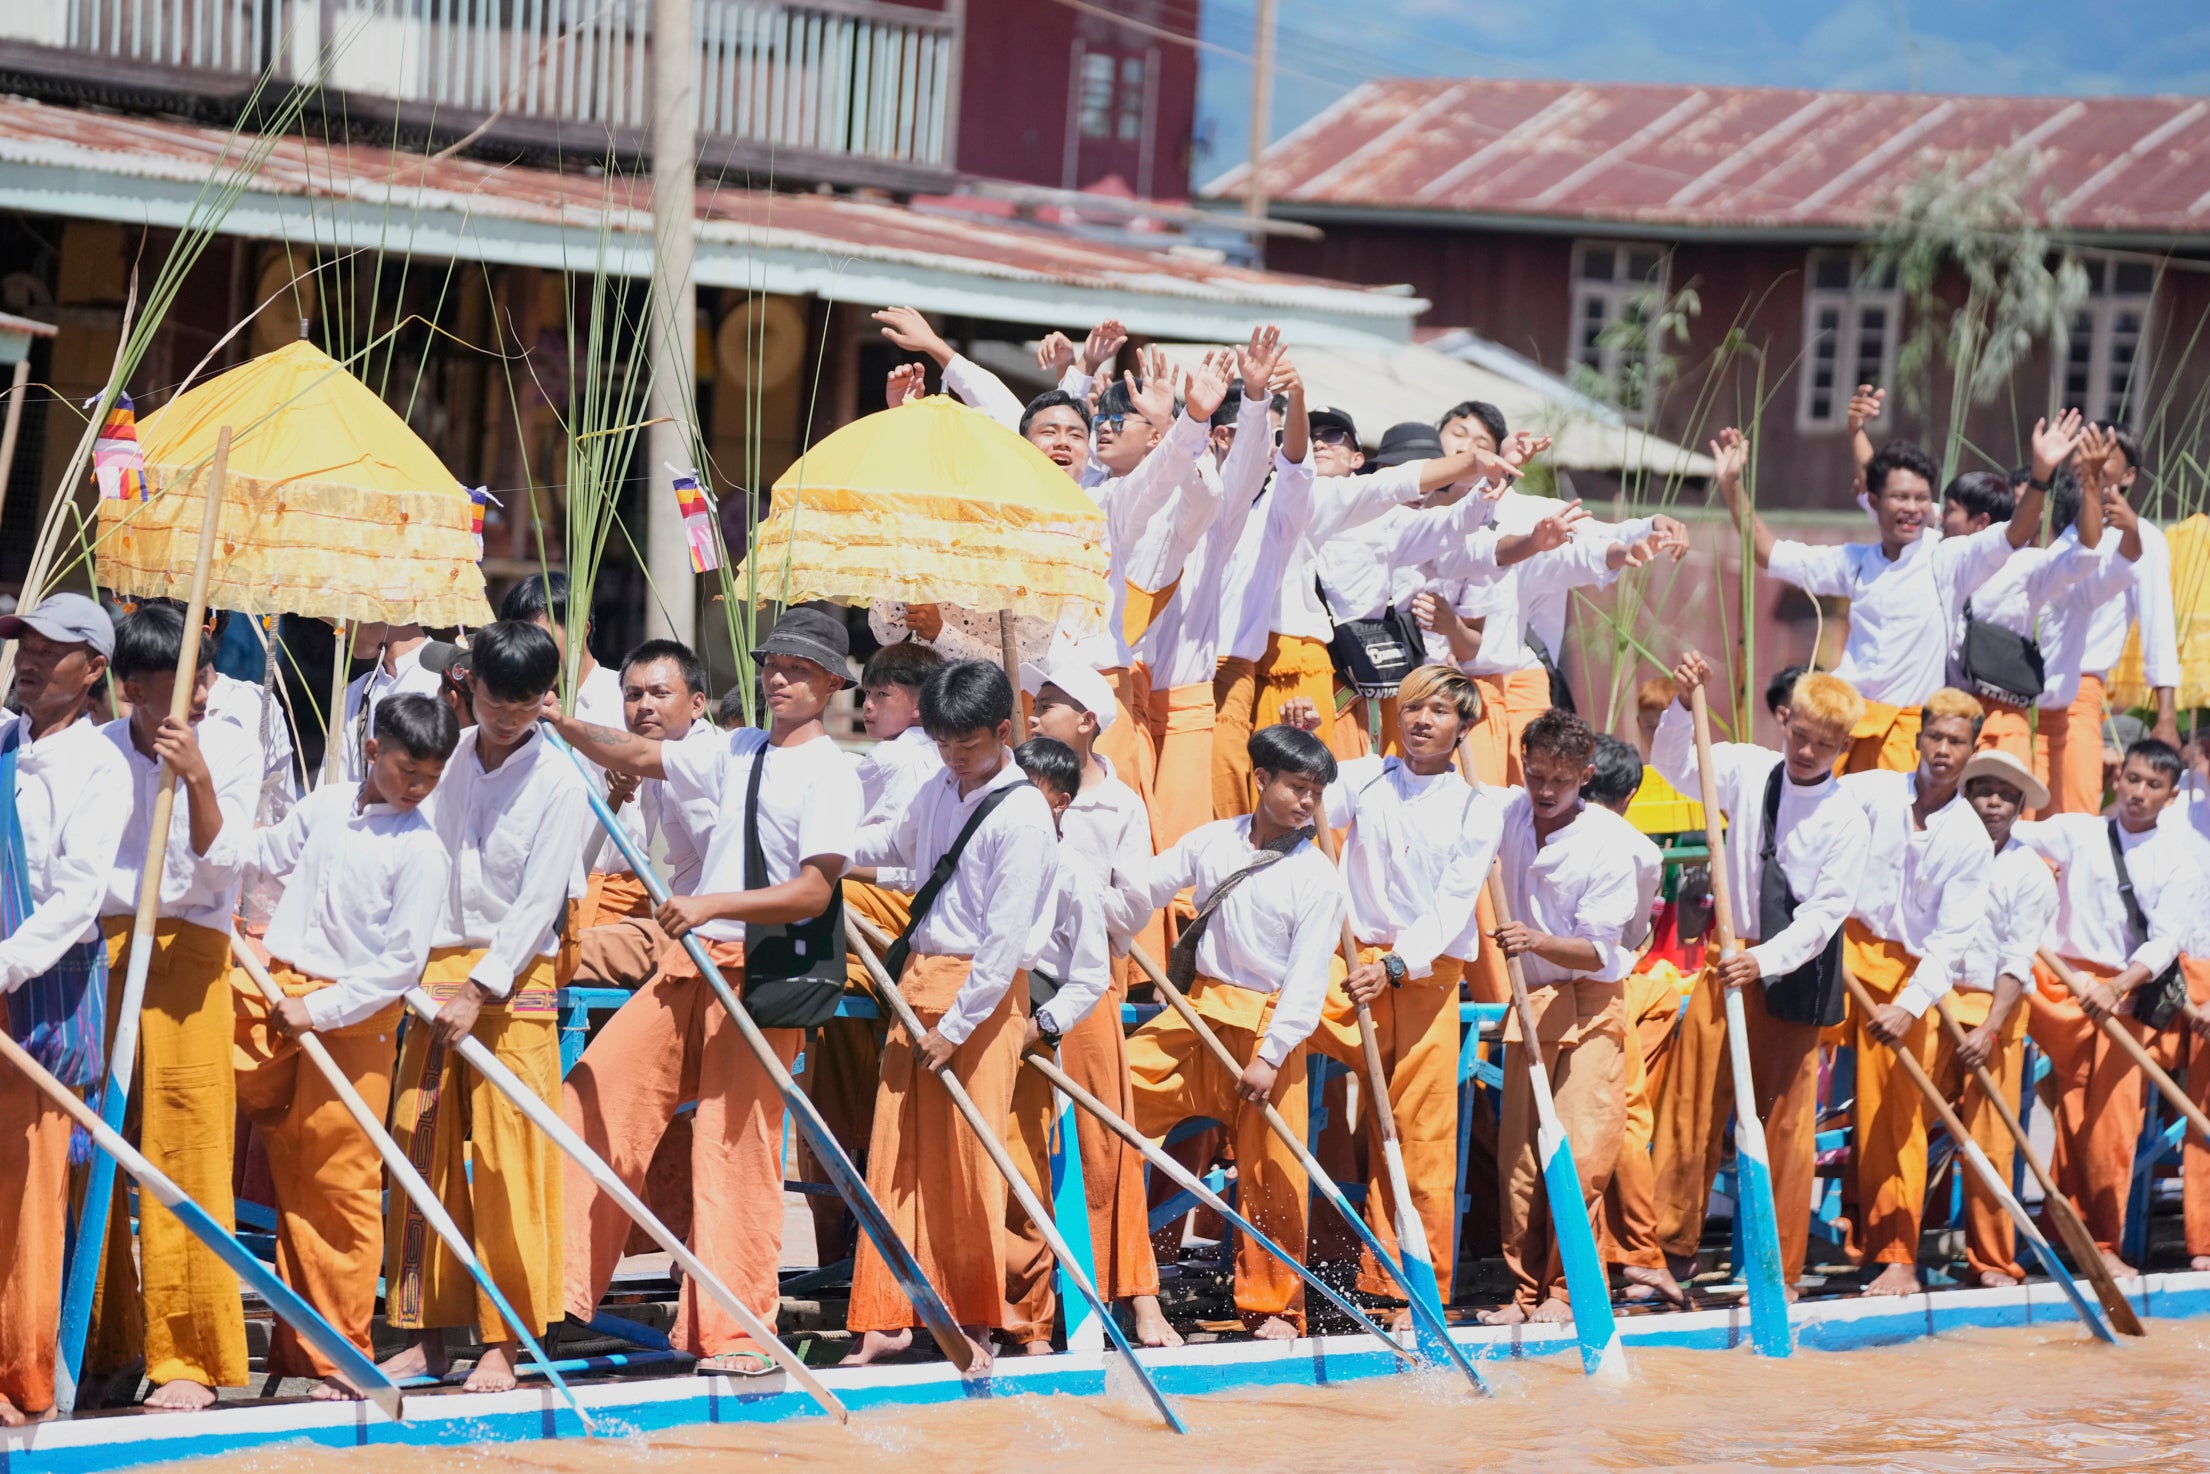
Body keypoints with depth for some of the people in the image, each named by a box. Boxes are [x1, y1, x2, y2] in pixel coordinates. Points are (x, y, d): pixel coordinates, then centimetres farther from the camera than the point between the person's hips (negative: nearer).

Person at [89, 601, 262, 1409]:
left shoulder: (232, 750, 1)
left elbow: (222, 865, -7)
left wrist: (197, 778, -19)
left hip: (187, 952, -2)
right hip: (95, 949, 2)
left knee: (186, 1156, -6)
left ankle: (188, 1357, -2)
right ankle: (101, 1340, 18)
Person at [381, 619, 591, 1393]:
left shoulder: (558, 783, -5)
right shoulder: (447, 759, 9)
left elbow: (539, 902, -9)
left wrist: (482, 990, -14)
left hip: (518, 978, -4)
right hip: (437, 968, 4)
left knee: (508, 1159, -6)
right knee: (420, 1150, 2)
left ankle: (503, 1342, -1)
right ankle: (424, 1335, 9)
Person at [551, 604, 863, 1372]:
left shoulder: (831, 775, -8)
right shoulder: (739, 752, 15)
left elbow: (814, 892, -17)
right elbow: (642, 756, 22)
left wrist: (712, 904, -25)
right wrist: (564, 722, 7)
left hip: (763, 973, -7)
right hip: (691, 962, 8)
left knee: (734, 1145, -6)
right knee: (596, 1090, 1)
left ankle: (735, 1332, 2)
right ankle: (557, 1286, 5)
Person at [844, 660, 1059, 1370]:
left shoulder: (1022, 817, -14)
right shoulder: (937, 793, 11)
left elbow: (1005, 939, -17)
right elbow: (895, 841, 34)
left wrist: (955, 1026, -17)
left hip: (983, 993, -7)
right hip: (918, 978, 7)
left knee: (967, 1159, -4)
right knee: (896, 1151, 5)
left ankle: (975, 1322, 9)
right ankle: (888, 1316, 10)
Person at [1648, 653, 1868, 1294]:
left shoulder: (1846, 818, -6)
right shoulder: (1749, 770, 2)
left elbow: (1827, 911, -11)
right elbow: (1673, 768, 4)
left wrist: (1767, 960, -25)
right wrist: (1685, 706, -13)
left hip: (1797, 970, -2)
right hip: (1730, 954, 2)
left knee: (1787, 1121, 2)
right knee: (1692, 1103, 0)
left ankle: (1780, 1270, 11)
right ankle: (1671, 1248, 9)